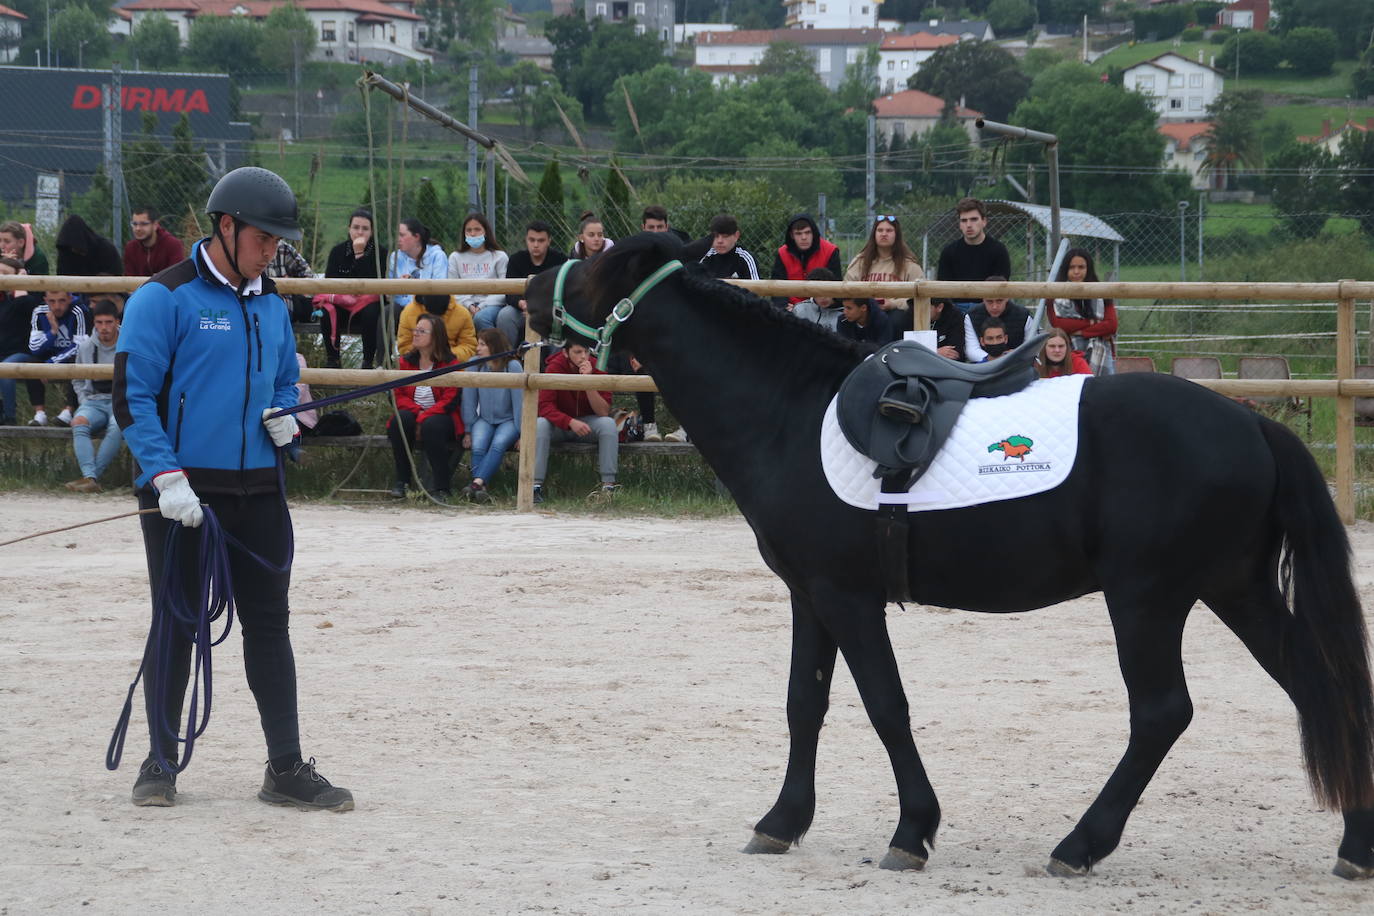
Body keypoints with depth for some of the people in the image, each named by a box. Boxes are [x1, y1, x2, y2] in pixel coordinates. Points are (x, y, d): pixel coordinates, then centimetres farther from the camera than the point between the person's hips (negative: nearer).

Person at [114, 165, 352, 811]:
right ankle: (161, 765, 14)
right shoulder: (165, 298, -7)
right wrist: (166, 476, -20)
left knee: (270, 624, 5)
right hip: (183, 491, -6)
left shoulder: (272, 306, 14)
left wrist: (284, 416, 3)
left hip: (259, 491, 6)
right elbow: (132, 395, -11)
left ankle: (286, 769, 9)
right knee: (176, 625, 2)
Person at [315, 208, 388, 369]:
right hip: (343, 305, 2)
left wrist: (359, 255, -22)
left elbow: (372, 282, -17)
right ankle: (332, 359, -17)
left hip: (370, 303, -2)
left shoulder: (380, 252, -5)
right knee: (326, 312, -29)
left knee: (370, 313, -37)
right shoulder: (338, 251, 5)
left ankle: (368, 361, -24)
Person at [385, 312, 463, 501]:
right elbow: (399, 395, 5)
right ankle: (401, 480, -22)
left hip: (441, 416, -4)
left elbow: (450, 400, -11)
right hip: (412, 412, 4)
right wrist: (417, 411, -15)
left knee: (431, 426, -37)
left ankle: (441, 487, -29)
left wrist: (424, 417, -22)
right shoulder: (406, 361, 8)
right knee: (399, 420, -30)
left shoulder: (449, 363, -4)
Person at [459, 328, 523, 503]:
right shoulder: (474, 365, -3)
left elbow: (518, 401, -10)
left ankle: (476, 484, -46)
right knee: (478, 447, -27)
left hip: (508, 421, -3)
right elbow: (469, 399, 1)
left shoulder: (513, 367, -12)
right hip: (484, 420, 3)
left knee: (498, 444, -31)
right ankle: (480, 490, -38)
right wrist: (468, 431, 0)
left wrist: (521, 433, -11)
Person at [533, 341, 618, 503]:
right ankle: (536, 485, -33)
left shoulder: (598, 368, -13)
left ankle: (608, 485, -30)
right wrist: (571, 422, -38)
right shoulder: (555, 368, -15)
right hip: (559, 422, -1)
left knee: (608, 424, -29)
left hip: (588, 422, 1)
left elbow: (603, 412, -21)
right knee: (540, 424, -31)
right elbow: (545, 406, -22)